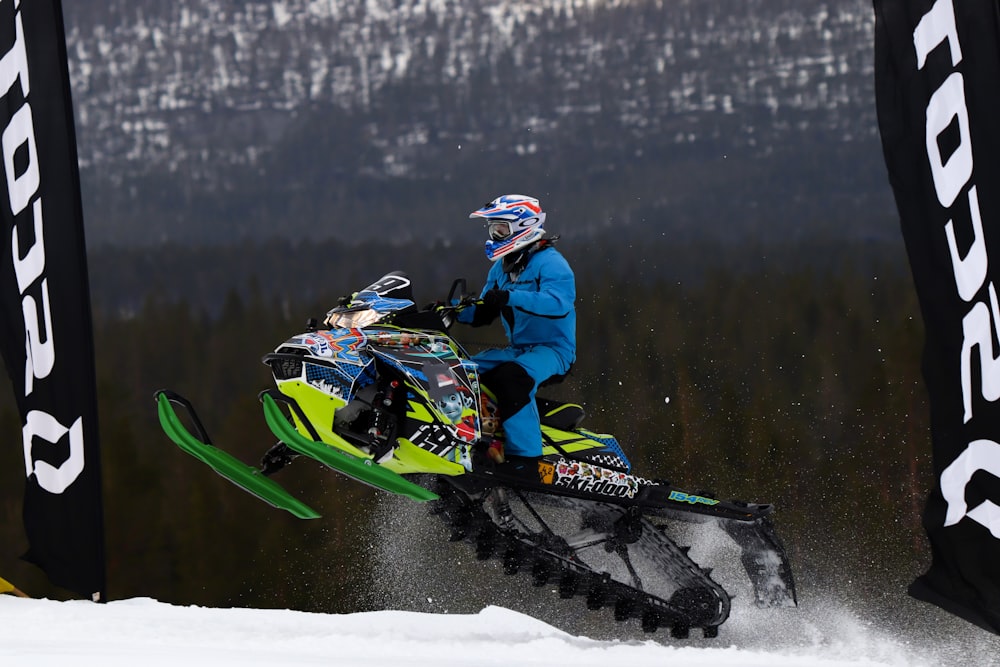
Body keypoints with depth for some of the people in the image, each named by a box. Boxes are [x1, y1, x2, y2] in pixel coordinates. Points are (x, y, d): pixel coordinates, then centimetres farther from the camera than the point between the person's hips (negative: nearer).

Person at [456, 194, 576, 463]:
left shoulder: (550, 262, -13)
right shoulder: (501, 268, 16)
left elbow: (559, 303, -32)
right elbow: (482, 314, 17)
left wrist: (510, 297, -42)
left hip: (552, 350, -9)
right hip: (516, 349, 9)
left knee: (510, 377, -36)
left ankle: (525, 455, -38)